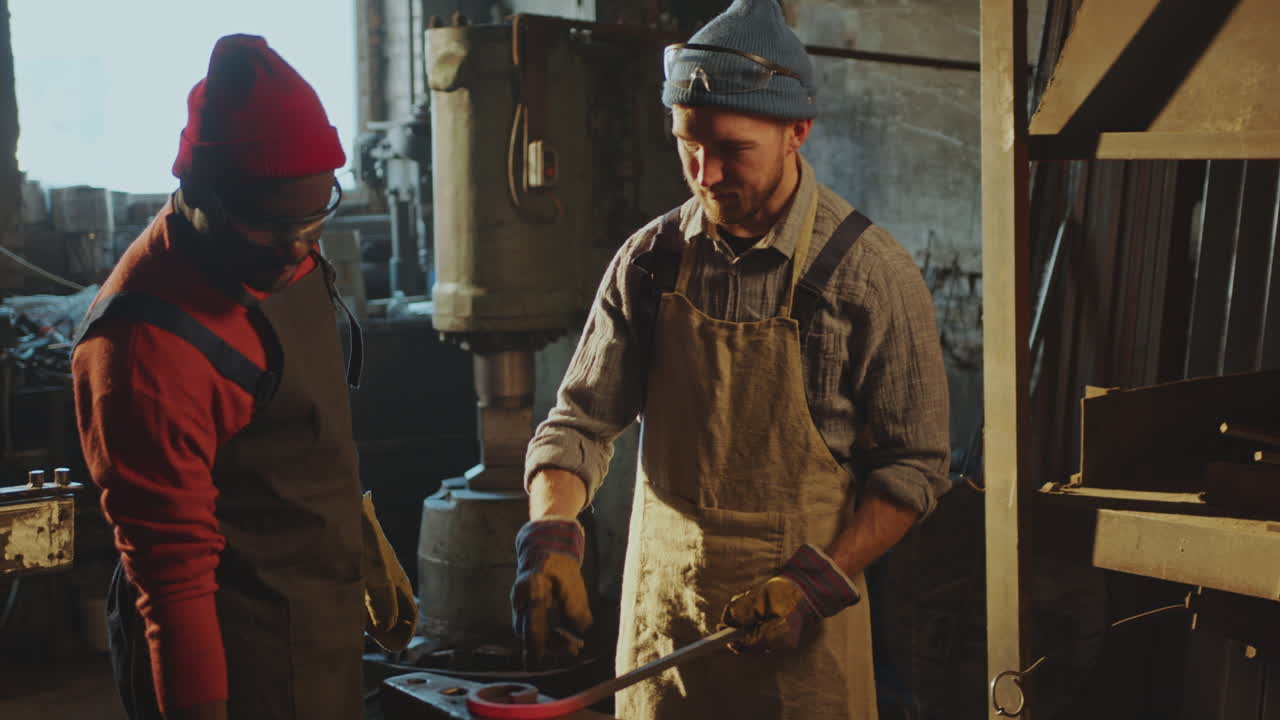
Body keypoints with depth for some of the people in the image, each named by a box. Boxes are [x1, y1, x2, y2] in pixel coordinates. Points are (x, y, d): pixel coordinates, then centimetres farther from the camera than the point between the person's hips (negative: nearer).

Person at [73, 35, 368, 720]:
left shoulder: (288, 256, -1)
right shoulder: (147, 345, -27)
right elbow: (172, 567, -24)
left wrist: (366, 550, 22)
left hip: (323, 625, 8)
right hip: (238, 664, -8)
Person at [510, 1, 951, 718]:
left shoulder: (874, 275, -11)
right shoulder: (649, 261, -2)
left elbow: (915, 465, -6)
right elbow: (581, 423, 1)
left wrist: (817, 584, -15)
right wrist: (550, 537, -16)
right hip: (661, 609, 3)